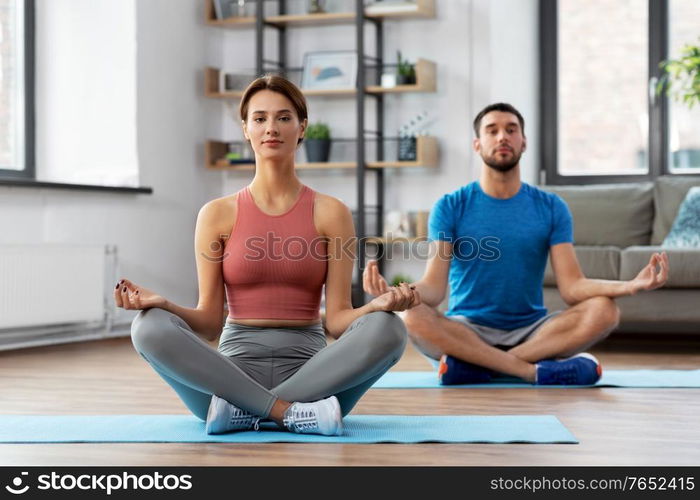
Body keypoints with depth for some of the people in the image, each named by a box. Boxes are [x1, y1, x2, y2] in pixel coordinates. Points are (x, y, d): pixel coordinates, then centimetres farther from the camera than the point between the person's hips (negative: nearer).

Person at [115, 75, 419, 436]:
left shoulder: (330, 213, 4)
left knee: (388, 329, -29)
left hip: (308, 370, 0)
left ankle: (243, 411, -24)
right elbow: (209, 323, 3)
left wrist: (378, 305, -22)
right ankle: (294, 413, -27)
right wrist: (162, 304, -17)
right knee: (150, 327, -27)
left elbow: (336, 320, 0)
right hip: (236, 366, 0)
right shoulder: (218, 214, 5)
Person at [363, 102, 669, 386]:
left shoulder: (551, 208, 5)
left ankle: (475, 365, -25)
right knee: (413, 317, -33)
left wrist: (631, 286, -25)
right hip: (467, 331, -2)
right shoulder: (450, 207, 1)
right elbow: (434, 287, -10)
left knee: (603, 309, -25)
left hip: (532, 332, 2)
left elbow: (571, 287, -5)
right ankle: (534, 370, -27)